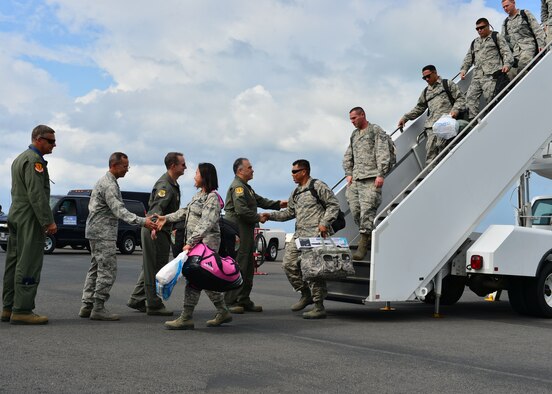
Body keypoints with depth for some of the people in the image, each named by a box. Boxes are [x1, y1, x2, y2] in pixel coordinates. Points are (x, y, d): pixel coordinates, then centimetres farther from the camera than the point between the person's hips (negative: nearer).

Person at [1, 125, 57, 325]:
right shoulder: (34, 160, -12)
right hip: (30, 219, -10)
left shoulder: (19, 158, 21)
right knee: (28, 265, -9)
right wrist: (48, 221, -20)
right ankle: (22, 310, -9)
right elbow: (37, 194, -20)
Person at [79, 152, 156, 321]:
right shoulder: (109, 185, -17)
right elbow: (119, 210, -27)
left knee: (96, 268, 12)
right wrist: (142, 221, -35)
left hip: (96, 231, 11)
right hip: (103, 233, -11)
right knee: (108, 270, -9)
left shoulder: (105, 181, 17)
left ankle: (87, 306, 14)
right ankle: (98, 308, -8)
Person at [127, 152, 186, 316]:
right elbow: (158, 207, -32)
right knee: (155, 268, -4)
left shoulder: (173, 184, 16)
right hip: (156, 232, -11)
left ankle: (137, 300, 23)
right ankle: (154, 305, 2)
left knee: (150, 267, 16)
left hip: (162, 230, 11)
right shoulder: (164, 185, -18)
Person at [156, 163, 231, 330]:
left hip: (206, 242, -9)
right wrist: (166, 218, 22)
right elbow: (185, 211, 27)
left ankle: (186, 318, -5)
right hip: (197, 242, 9)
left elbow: (206, 224, -22)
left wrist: (191, 242, -27)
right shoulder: (199, 195, 16)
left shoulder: (212, 197, -13)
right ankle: (223, 313, 22)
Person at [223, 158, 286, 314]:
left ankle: (244, 301, 15)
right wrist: (258, 217, -9)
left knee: (248, 267, 11)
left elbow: (260, 200, 27)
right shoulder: (237, 187, -12)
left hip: (246, 231, 11)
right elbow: (241, 210, -21)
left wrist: (278, 204, 16)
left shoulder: (246, 187, 24)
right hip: (237, 232, -11)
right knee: (237, 267, -10)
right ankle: (231, 302, -7)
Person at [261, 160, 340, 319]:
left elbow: (333, 204, -4)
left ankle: (319, 307, -6)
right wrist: (271, 215, 16)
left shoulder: (318, 186, -2)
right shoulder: (296, 193, 22)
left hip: (315, 233, -9)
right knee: (289, 263, 2)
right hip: (299, 234, 9)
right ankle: (306, 294, 17)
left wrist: (324, 223, -13)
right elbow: (289, 212, 26)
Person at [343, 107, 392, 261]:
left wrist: (381, 175, -13)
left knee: (367, 210, -12)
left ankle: (363, 245, -11)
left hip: (371, 179, -7)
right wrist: (348, 174, 13)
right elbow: (348, 157, 27)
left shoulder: (376, 130, 3)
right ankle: (370, 236, 14)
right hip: (355, 179, 7)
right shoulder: (354, 134, 24)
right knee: (355, 210, -1)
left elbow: (383, 153, -6)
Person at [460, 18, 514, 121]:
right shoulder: (474, 43, 31)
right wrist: (463, 70, 12)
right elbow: (468, 59, 29)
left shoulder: (497, 37, 15)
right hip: (477, 76, 6)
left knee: (488, 97, -17)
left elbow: (506, 52, 5)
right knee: (470, 96, -12)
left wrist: (507, 64, -13)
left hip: (491, 74, -5)